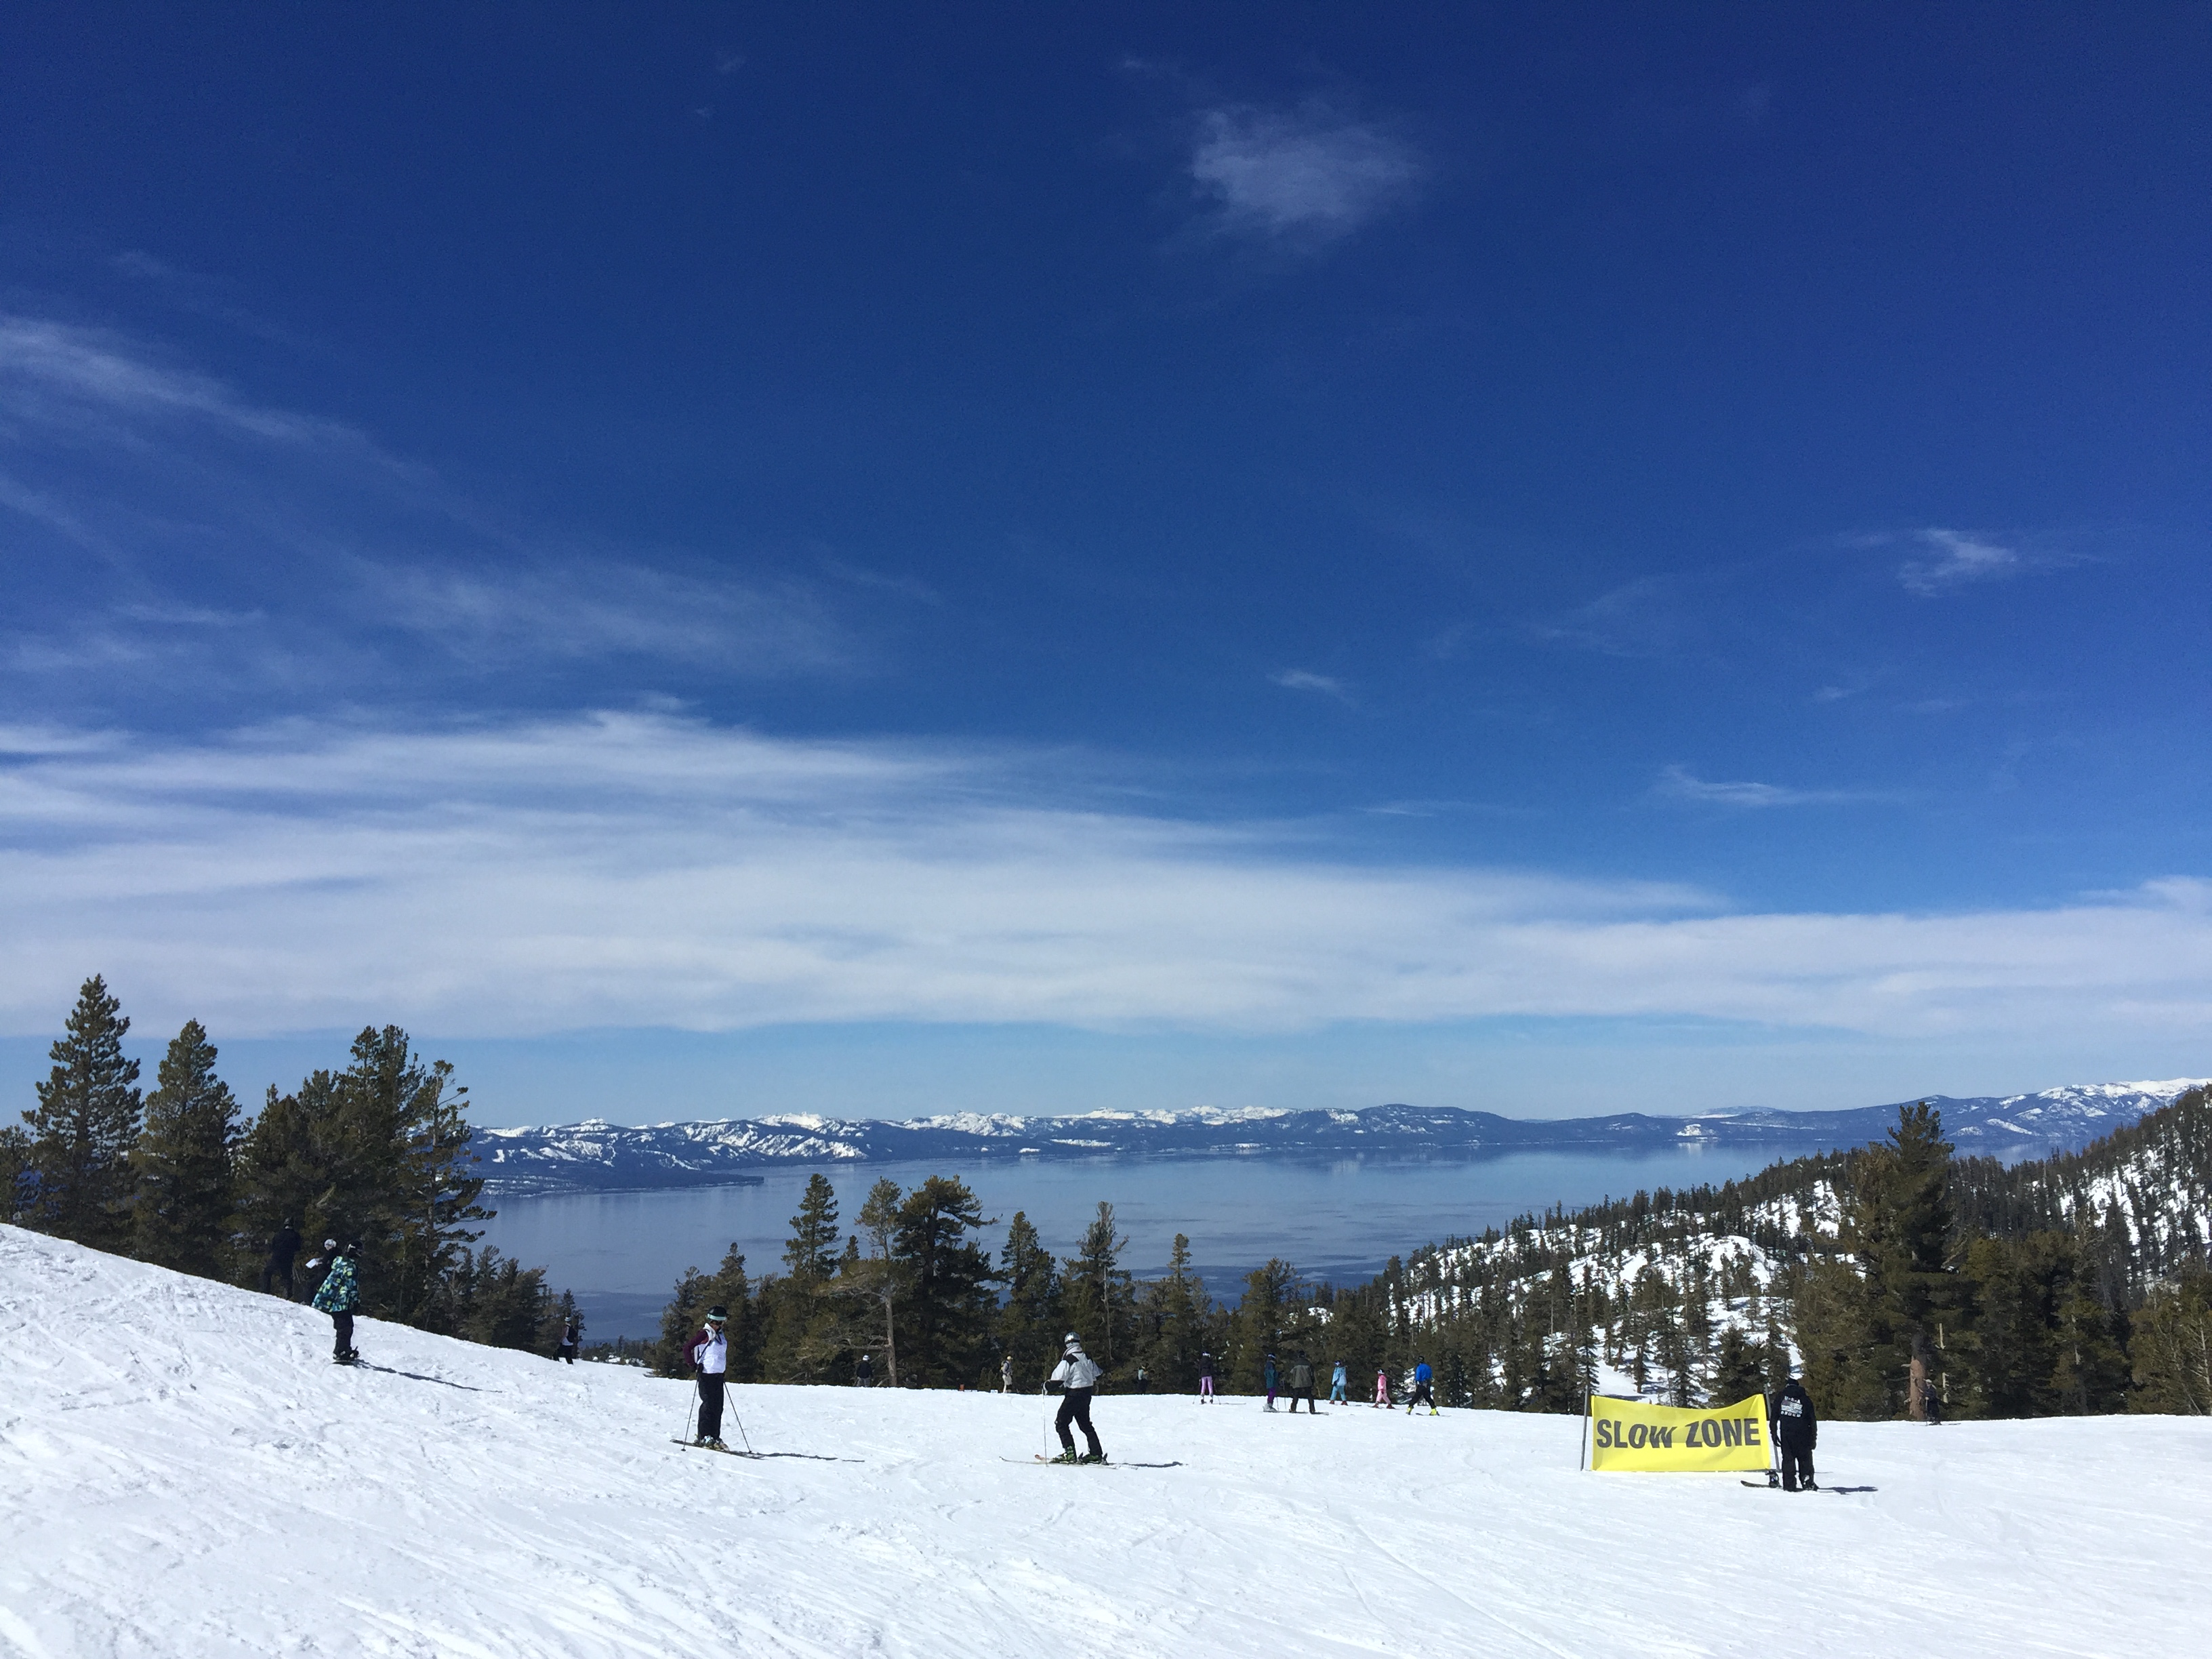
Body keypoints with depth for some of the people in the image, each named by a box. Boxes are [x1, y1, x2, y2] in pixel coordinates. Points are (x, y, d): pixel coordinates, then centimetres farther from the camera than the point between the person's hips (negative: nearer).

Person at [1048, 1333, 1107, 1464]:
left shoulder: (1068, 1359, -16)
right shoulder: (1087, 1357, 6)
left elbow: (1059, 1378, -19)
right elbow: (1096, 1375, 16)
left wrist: (1047, 1384, -3)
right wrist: (1094, 1385, 35)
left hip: (1074, 1394, -8)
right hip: (1087, 1394, 8)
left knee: (1061, 1423, 0)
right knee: (1085, 1424, 18)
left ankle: (1069, 1453, -9)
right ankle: (1096, 1454, 15)